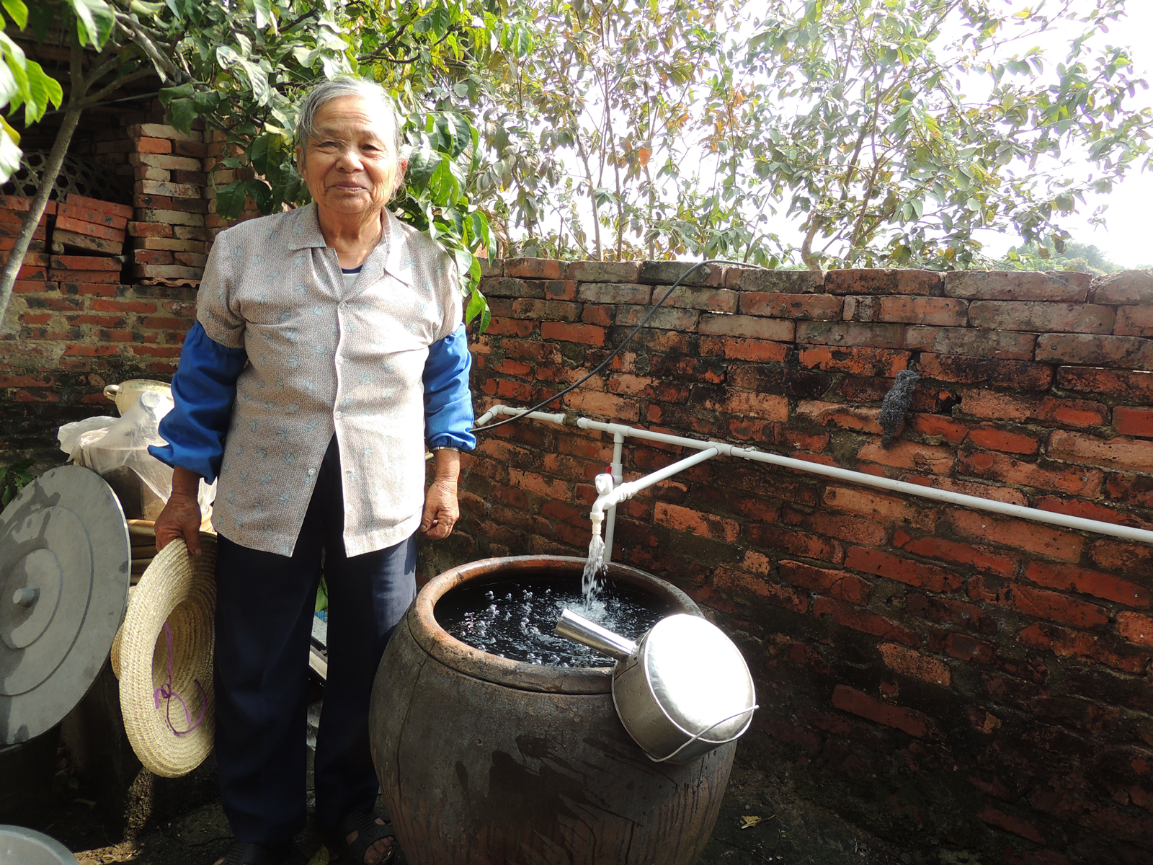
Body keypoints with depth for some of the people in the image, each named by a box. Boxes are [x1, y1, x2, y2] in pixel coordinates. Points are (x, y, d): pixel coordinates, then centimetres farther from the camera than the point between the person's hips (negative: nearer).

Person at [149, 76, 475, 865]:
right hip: (265, 503, 0)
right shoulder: (242, 252, -4)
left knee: (369, 673, 15)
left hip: (385, 506, 1)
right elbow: (207, 379, 3)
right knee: (258, 679, 14)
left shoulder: (431, 268, -1)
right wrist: (185, 494, 5)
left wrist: (447, 480, 5)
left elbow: (447, 380, 8)